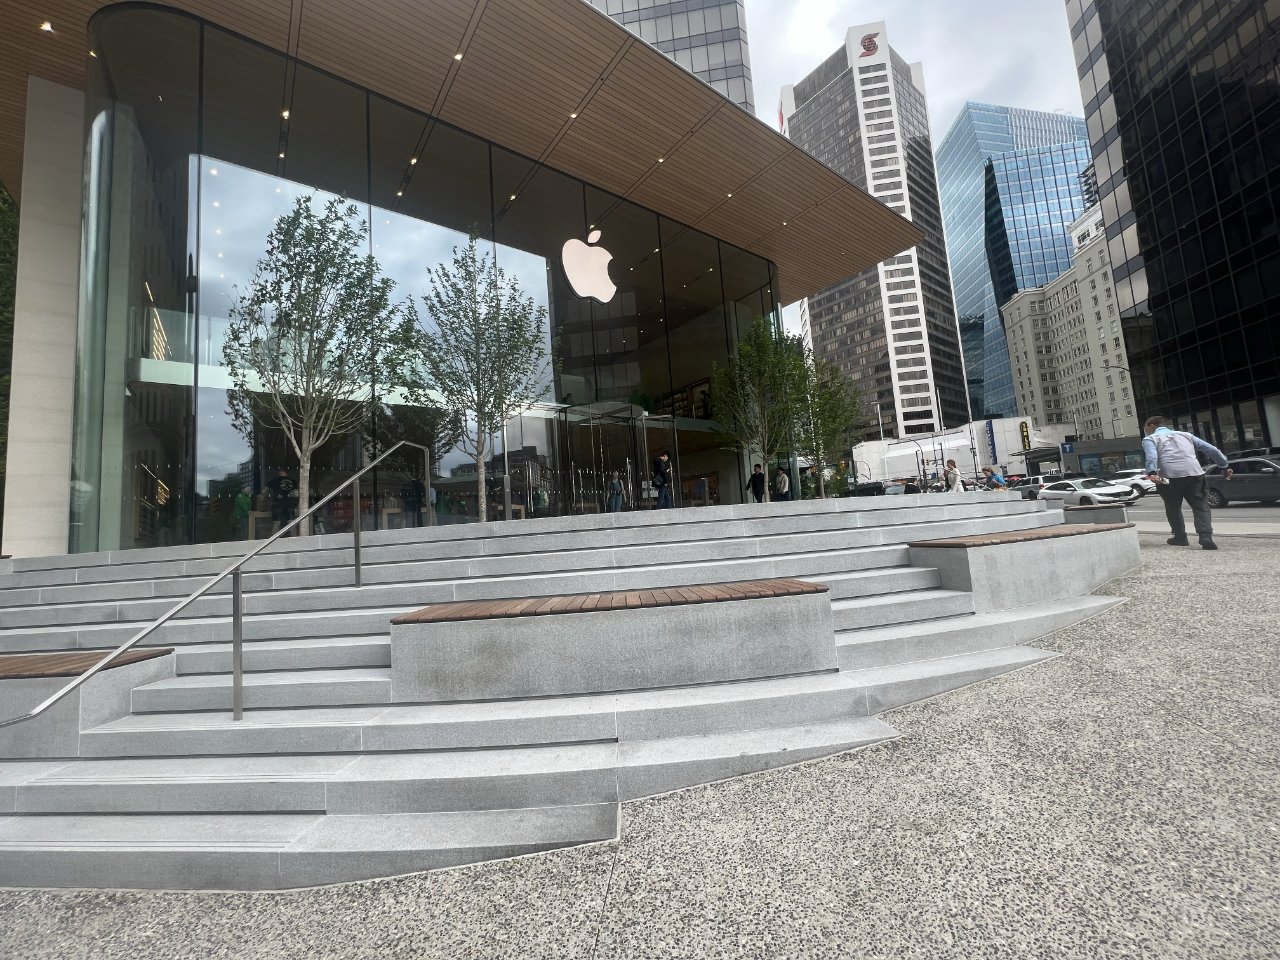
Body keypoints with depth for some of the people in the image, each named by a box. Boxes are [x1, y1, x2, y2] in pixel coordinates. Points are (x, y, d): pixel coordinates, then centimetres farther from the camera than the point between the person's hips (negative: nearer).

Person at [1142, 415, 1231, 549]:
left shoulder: (1149, 439, 12)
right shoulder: (1186, 434, 27)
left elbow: (1151, 456, -9)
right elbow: (1212, 449, 23)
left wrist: (1152, 473, -23)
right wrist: (1225, 466, 28)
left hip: (1170, 477, -3)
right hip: (1195, 473, 3)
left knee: (1173, 508, 15)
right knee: (1201, 506, 7)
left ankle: (1180, 538, 22)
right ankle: (1206, 537, -9)